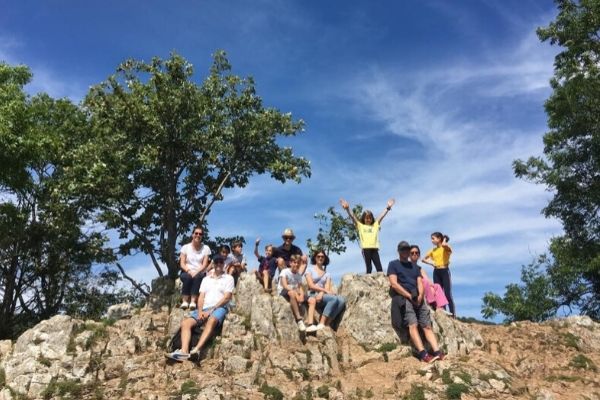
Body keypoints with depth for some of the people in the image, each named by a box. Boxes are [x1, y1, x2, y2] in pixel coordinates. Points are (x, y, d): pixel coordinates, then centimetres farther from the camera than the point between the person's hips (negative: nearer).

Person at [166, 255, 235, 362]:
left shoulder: (228, 278, 10)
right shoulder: (206, 279, 24)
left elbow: (226, 298, -2)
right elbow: (201, 297, 14)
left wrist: (211, 310, -12)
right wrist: (200, 311, -7)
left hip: (219, 308, -5)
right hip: (204, 309, 5)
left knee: (211, 321, -39)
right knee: (185, 323, -21)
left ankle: (196, 350, -53)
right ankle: (184, 351, -39)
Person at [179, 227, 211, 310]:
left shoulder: (206, 248, 6)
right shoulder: (185, 247, 8)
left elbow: (205, 265, -2)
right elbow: (182, 264, 1)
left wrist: (196, 272, -20)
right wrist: (189, 271, -19)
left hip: (199, 273, 0)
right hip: (186, 272, 0)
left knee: (197, 277, -35)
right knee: (187, 277, -34)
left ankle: (193, 301, -40)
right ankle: (184, 301, -36)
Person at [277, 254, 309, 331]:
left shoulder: (298, 275, 13)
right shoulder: (285, 271, -5)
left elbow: (300, 287, 2)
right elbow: (285, 286, -18)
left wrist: (301, 294, -22)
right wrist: (296, 293, -29)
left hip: (295, 292, 6)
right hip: (283, 292, -6)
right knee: (292, 293, -43)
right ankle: (299, 319, -47)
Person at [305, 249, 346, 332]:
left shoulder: (327, 274, 20)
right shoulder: (310, 271, 10)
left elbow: (327, 287, 4)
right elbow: (311, 285, -4)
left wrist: (321, 293, -19)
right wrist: (326, 291, -14)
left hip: (323, 296, 4)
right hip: (313, 296, -4)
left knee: (342, 300, -25)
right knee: (334, 298, -32)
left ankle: (327, 323, -27)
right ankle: (321, 323, -33)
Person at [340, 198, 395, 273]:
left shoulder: (375, 225, 20)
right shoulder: (360, 226, 14)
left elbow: (382, 216, 15)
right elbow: (352, 216, 6)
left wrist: (388, 207, 6)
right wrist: (347, 208, -5)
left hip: (374, 248, 2)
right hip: (366, 248, -2)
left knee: (379, 268, -3)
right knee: (369, 268, -1)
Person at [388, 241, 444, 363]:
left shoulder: (414, 266, 26)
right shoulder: (393, 264, 10)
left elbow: (420, 283, 14)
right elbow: (394, 284, -3)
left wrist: (420, 296, -7)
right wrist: (410, 296, -9)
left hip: (417, 299, 5)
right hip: (402, 298, -5)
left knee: (427, 326, -8)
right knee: (413, 324, -22)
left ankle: (438, 352, -18)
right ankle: (423, 354, -30)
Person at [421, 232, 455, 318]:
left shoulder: (446, 248, -3)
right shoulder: (433, 250, 13)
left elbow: (444, 244, -28)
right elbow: (423, 259, 19)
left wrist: (445, 240, -6)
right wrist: (431, 263, 2)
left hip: (444, 271, -6)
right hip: (436, 272, 6)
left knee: (447, 294, -9)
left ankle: (453, 314, -7)